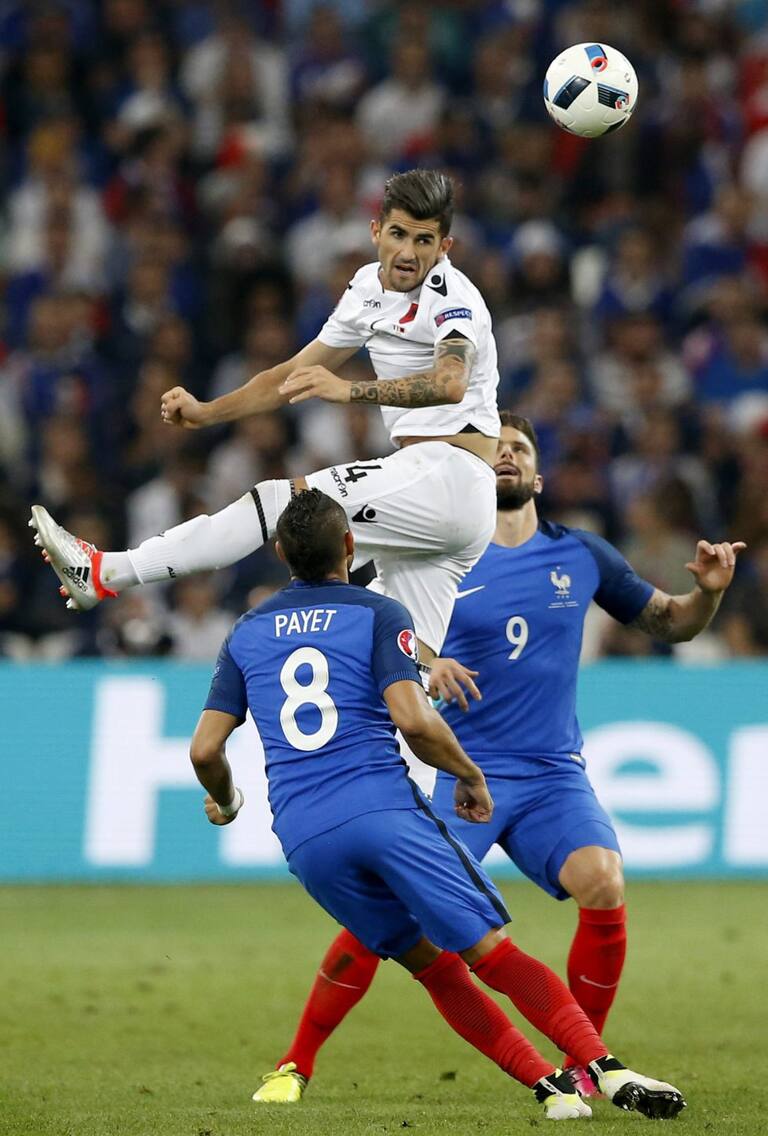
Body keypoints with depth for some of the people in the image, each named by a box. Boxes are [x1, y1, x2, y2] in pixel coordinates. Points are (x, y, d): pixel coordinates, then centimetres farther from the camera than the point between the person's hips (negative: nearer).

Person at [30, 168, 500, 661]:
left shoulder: (451, 297, -13)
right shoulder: (369, 287, 14)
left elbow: (451, 384, -34)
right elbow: (295, 374, 23)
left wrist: (350, 390, -47)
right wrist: (207, 412, 10)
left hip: (448, 475, -9)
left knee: (280, 501, -15)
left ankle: (105, 573, -13)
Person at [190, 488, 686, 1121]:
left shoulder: (246, 635, 17)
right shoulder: (378, 614, 3)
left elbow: (205, 750, 11)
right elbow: (413, 719, -11)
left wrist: (225, 802, 32)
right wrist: (470, 775, 5)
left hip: (303, 838, 4)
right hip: (384, 809, -4)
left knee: (433, 964, 13)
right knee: (493, 953, -5)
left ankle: (548, 1085, 3)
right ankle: (606, 1069, -17)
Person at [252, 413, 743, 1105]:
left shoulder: (580, 556, 7)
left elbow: (670, 623, 17)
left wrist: (709, 591, -4)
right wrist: (421, 667, -25)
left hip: (553, 775, 2)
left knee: (604, 887, -24)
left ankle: (582, 1067, -5)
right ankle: (296, 1063, 2)